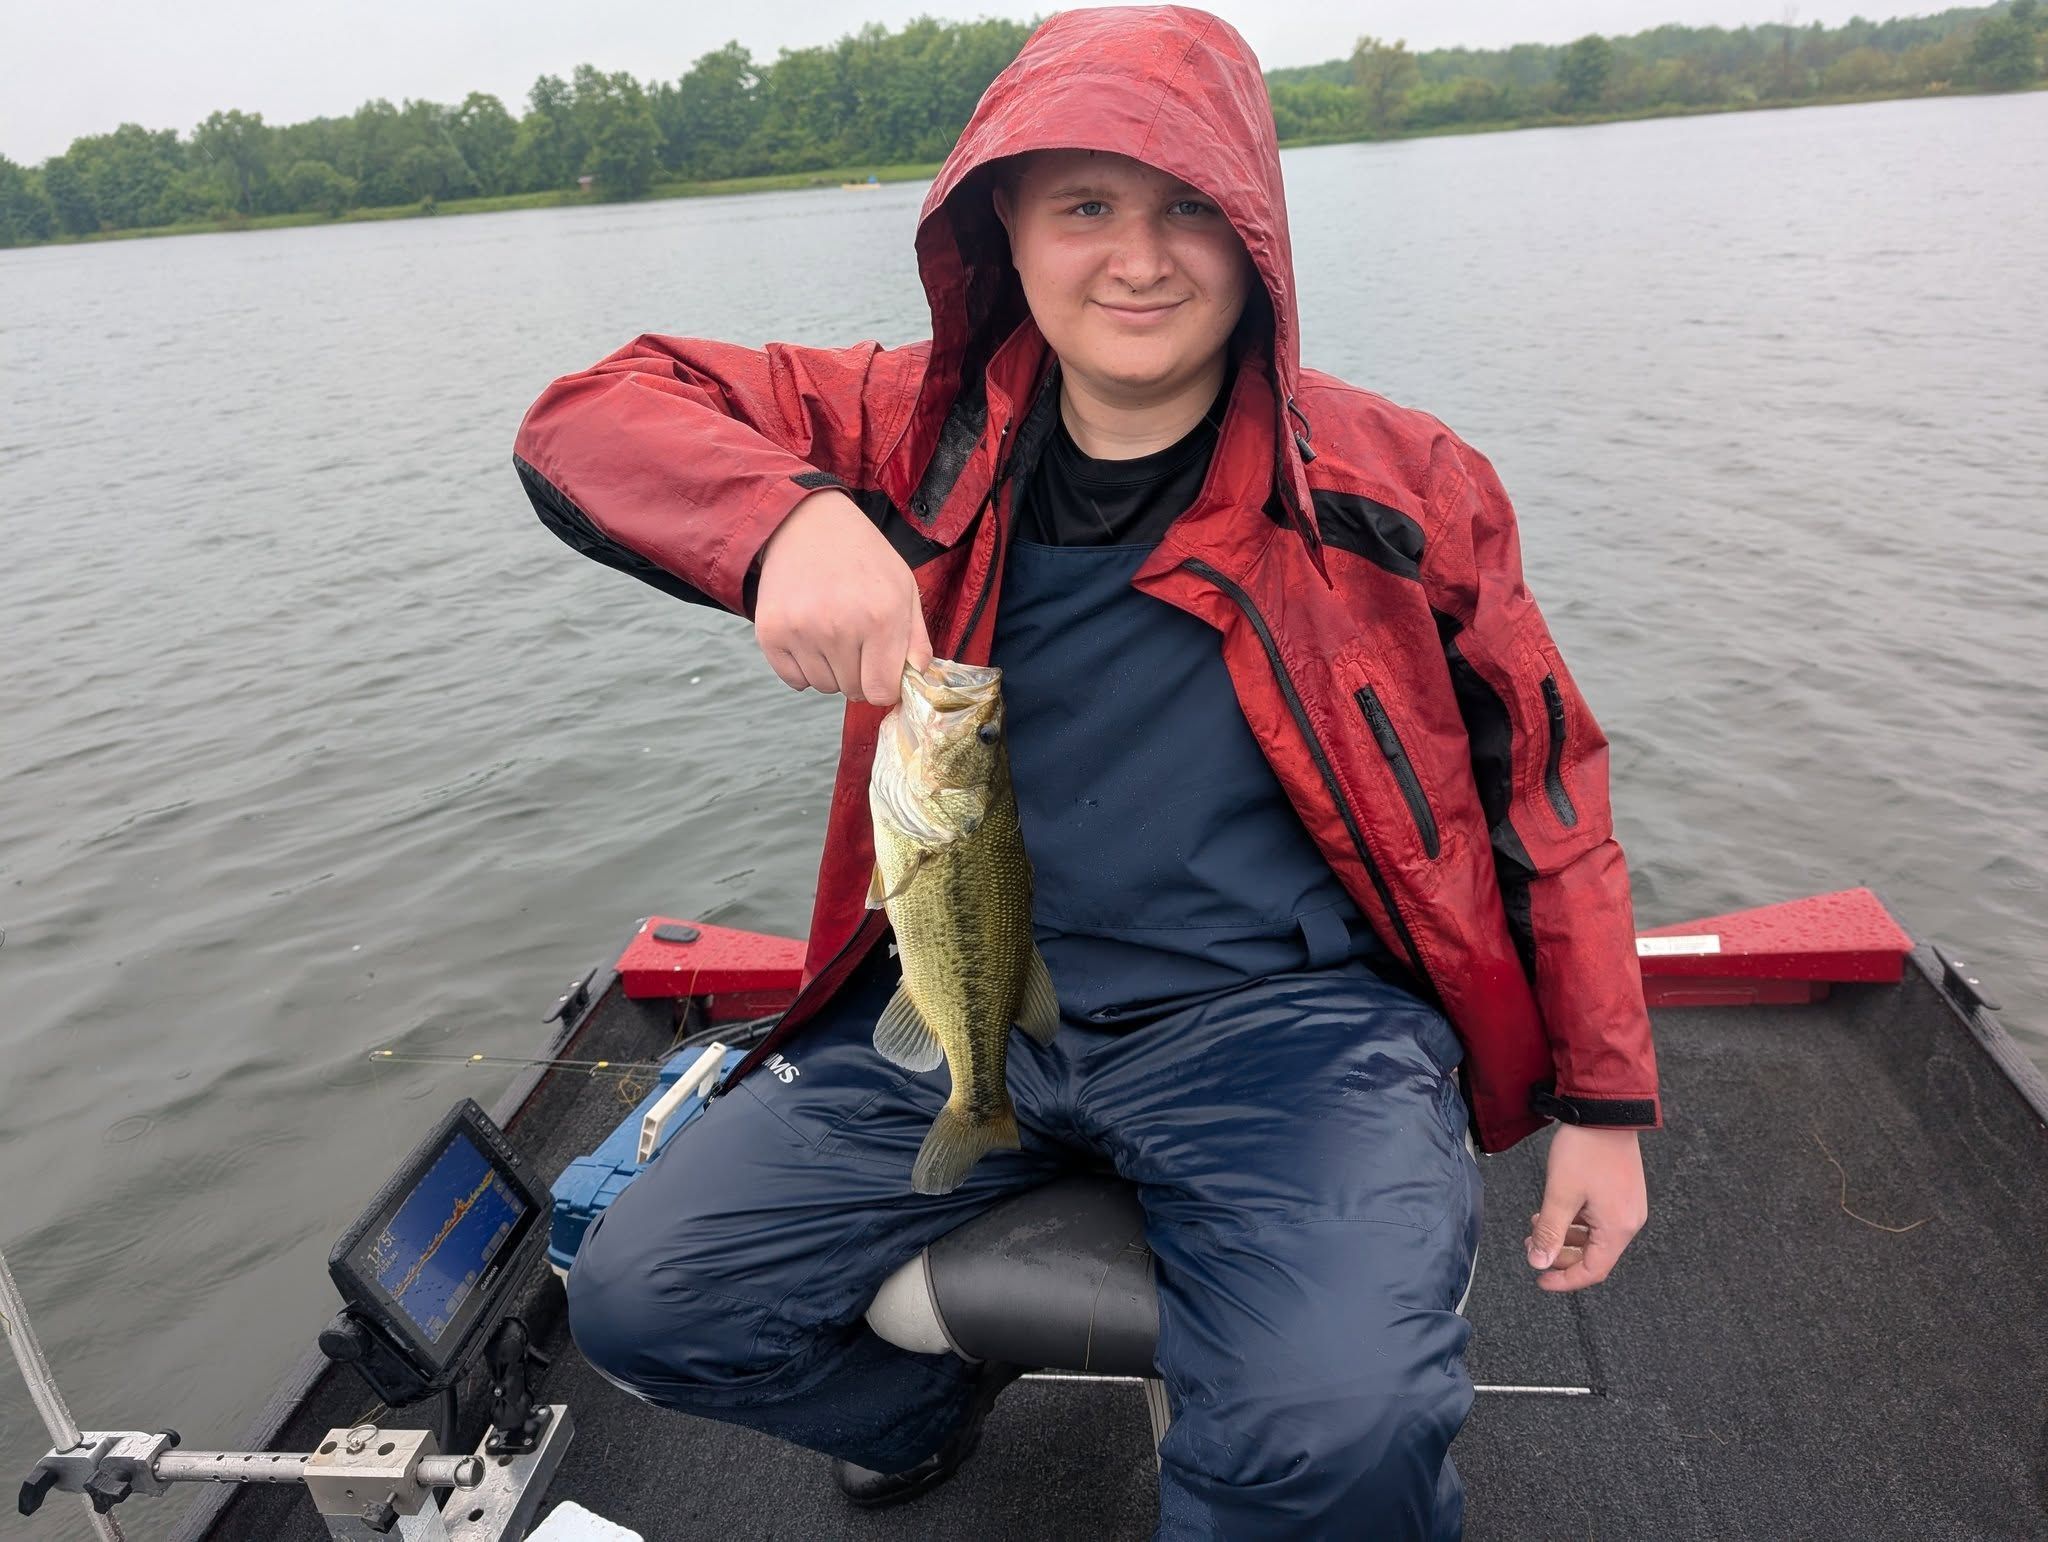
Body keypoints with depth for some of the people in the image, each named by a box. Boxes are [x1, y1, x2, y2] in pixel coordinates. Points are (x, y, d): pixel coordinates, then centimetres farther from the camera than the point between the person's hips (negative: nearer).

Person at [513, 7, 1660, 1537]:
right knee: (643, 1299, -3)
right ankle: (938, 1391, 29)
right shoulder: (924, 430, 2)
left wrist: (1606, 1099, 3)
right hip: (963, 1006, 3)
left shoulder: (1401, 482, -1)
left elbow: (1545, 777, 6)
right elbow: (592, 418, -1)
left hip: (1286, 1014, -2)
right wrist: (790, 517, -24)